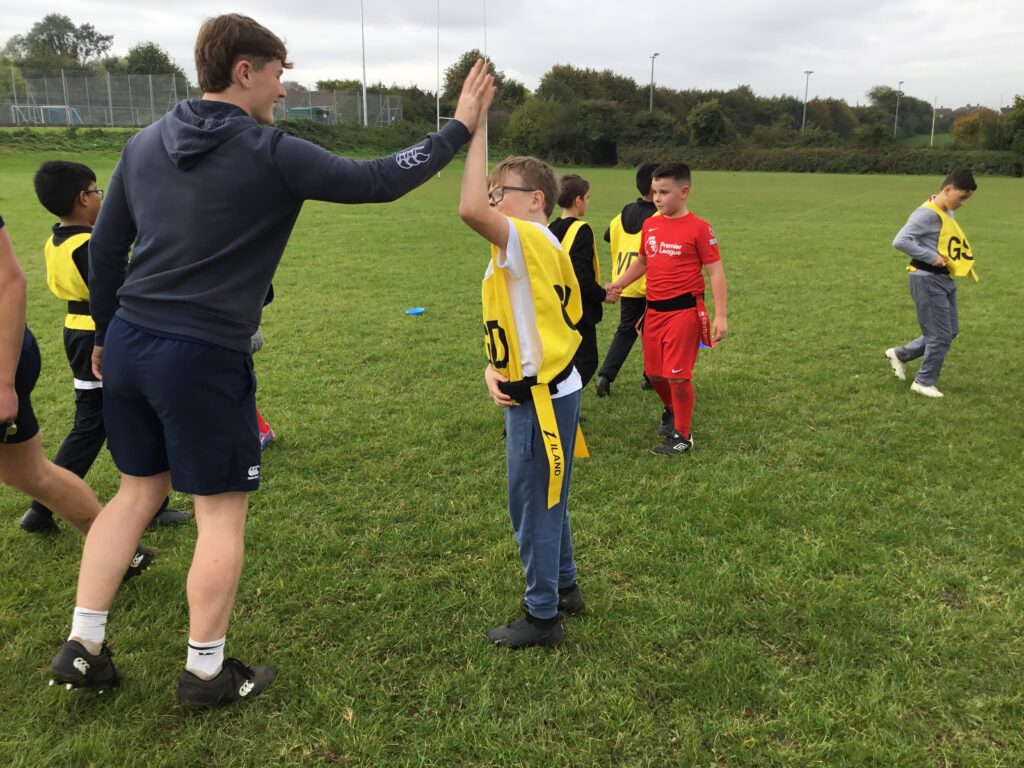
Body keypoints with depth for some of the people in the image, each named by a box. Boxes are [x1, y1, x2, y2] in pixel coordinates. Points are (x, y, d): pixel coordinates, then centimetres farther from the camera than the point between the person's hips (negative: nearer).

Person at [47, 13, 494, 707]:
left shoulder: (146, 144, 9)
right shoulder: (270, 154, -12)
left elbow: (105, 249, 13)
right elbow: (379, 181, -9)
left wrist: (106, 335, 25)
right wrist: (459, 128, 2)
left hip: (128, 344, 7)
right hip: (205, 359, -7)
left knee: (137, 490, 21)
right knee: (221, 514, 6)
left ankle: (82, 648, 27)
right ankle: (206, 673, 20)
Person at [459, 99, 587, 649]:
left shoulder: (529, 239, -19)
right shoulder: (521, 251, 13)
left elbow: (469, 210, -37)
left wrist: (475, 133, -29)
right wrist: (494, 370, -2)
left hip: (542, 397, -10)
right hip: (538, 391, 10)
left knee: (533, 506, 2)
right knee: (545, 500, 22)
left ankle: (542, 617, 18)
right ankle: (564, 587, 40)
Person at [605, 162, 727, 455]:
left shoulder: (698, 228, -10)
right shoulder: (650, 225, 7)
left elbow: (715, 272, -10)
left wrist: (721, 315, -15)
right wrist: (618, 284, 8)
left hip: (684, 311, -6)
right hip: (653, 310, 6)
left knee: (677, 374, -3)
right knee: (655, 373, 14)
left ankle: (682, 436, 15)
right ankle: (672, 410, 44)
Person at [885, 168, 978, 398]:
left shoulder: (947, 213, 11)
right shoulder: (928, 213, -19)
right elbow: (900, 241, -28)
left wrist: (964, 263, 7)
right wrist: (932, 257, -25)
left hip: (944, 278, 10)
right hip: (928, 280, -10)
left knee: (950, 332, 15)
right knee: (941, 335, -3)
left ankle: (899, 354, 27)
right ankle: (924, 382, 14)